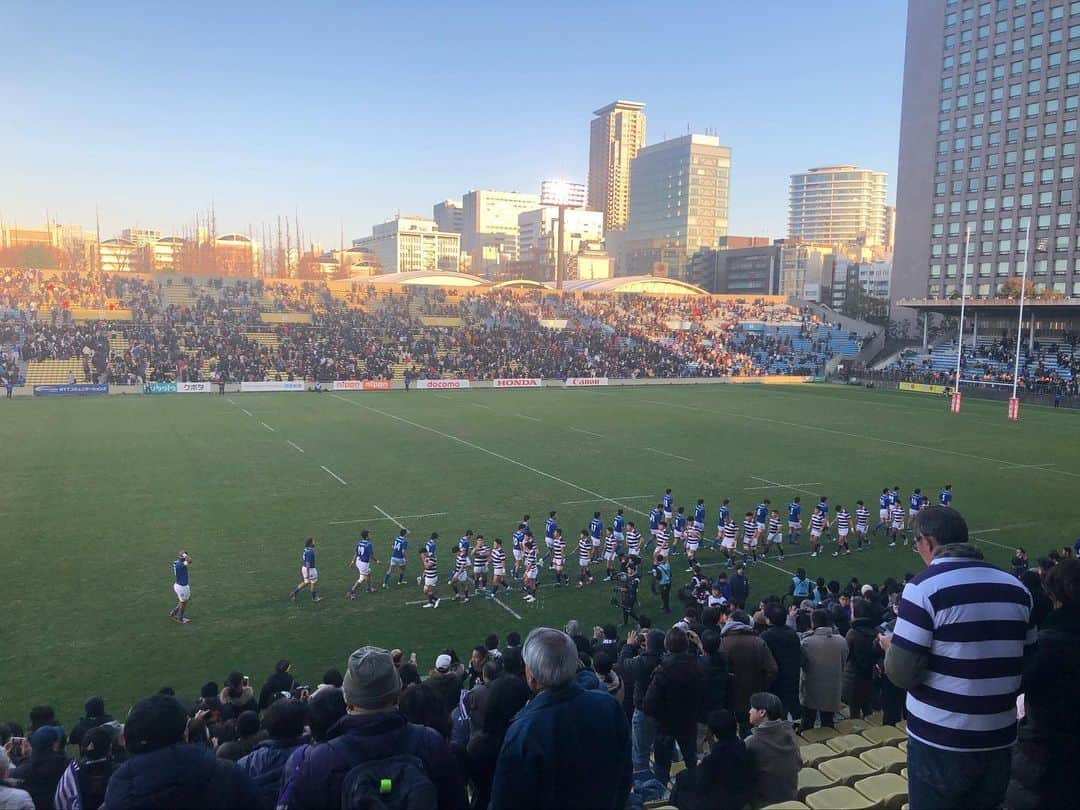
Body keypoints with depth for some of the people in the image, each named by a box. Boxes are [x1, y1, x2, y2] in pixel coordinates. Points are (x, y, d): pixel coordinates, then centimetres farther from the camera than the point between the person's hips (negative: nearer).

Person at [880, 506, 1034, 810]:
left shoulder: (925, 587, -17)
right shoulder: (1016, 588, 1)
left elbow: (902, 673, -17)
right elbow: (1026, 665, 9)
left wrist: (890, 646, 4)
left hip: (940, 742, -5)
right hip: (999, 740, 5)